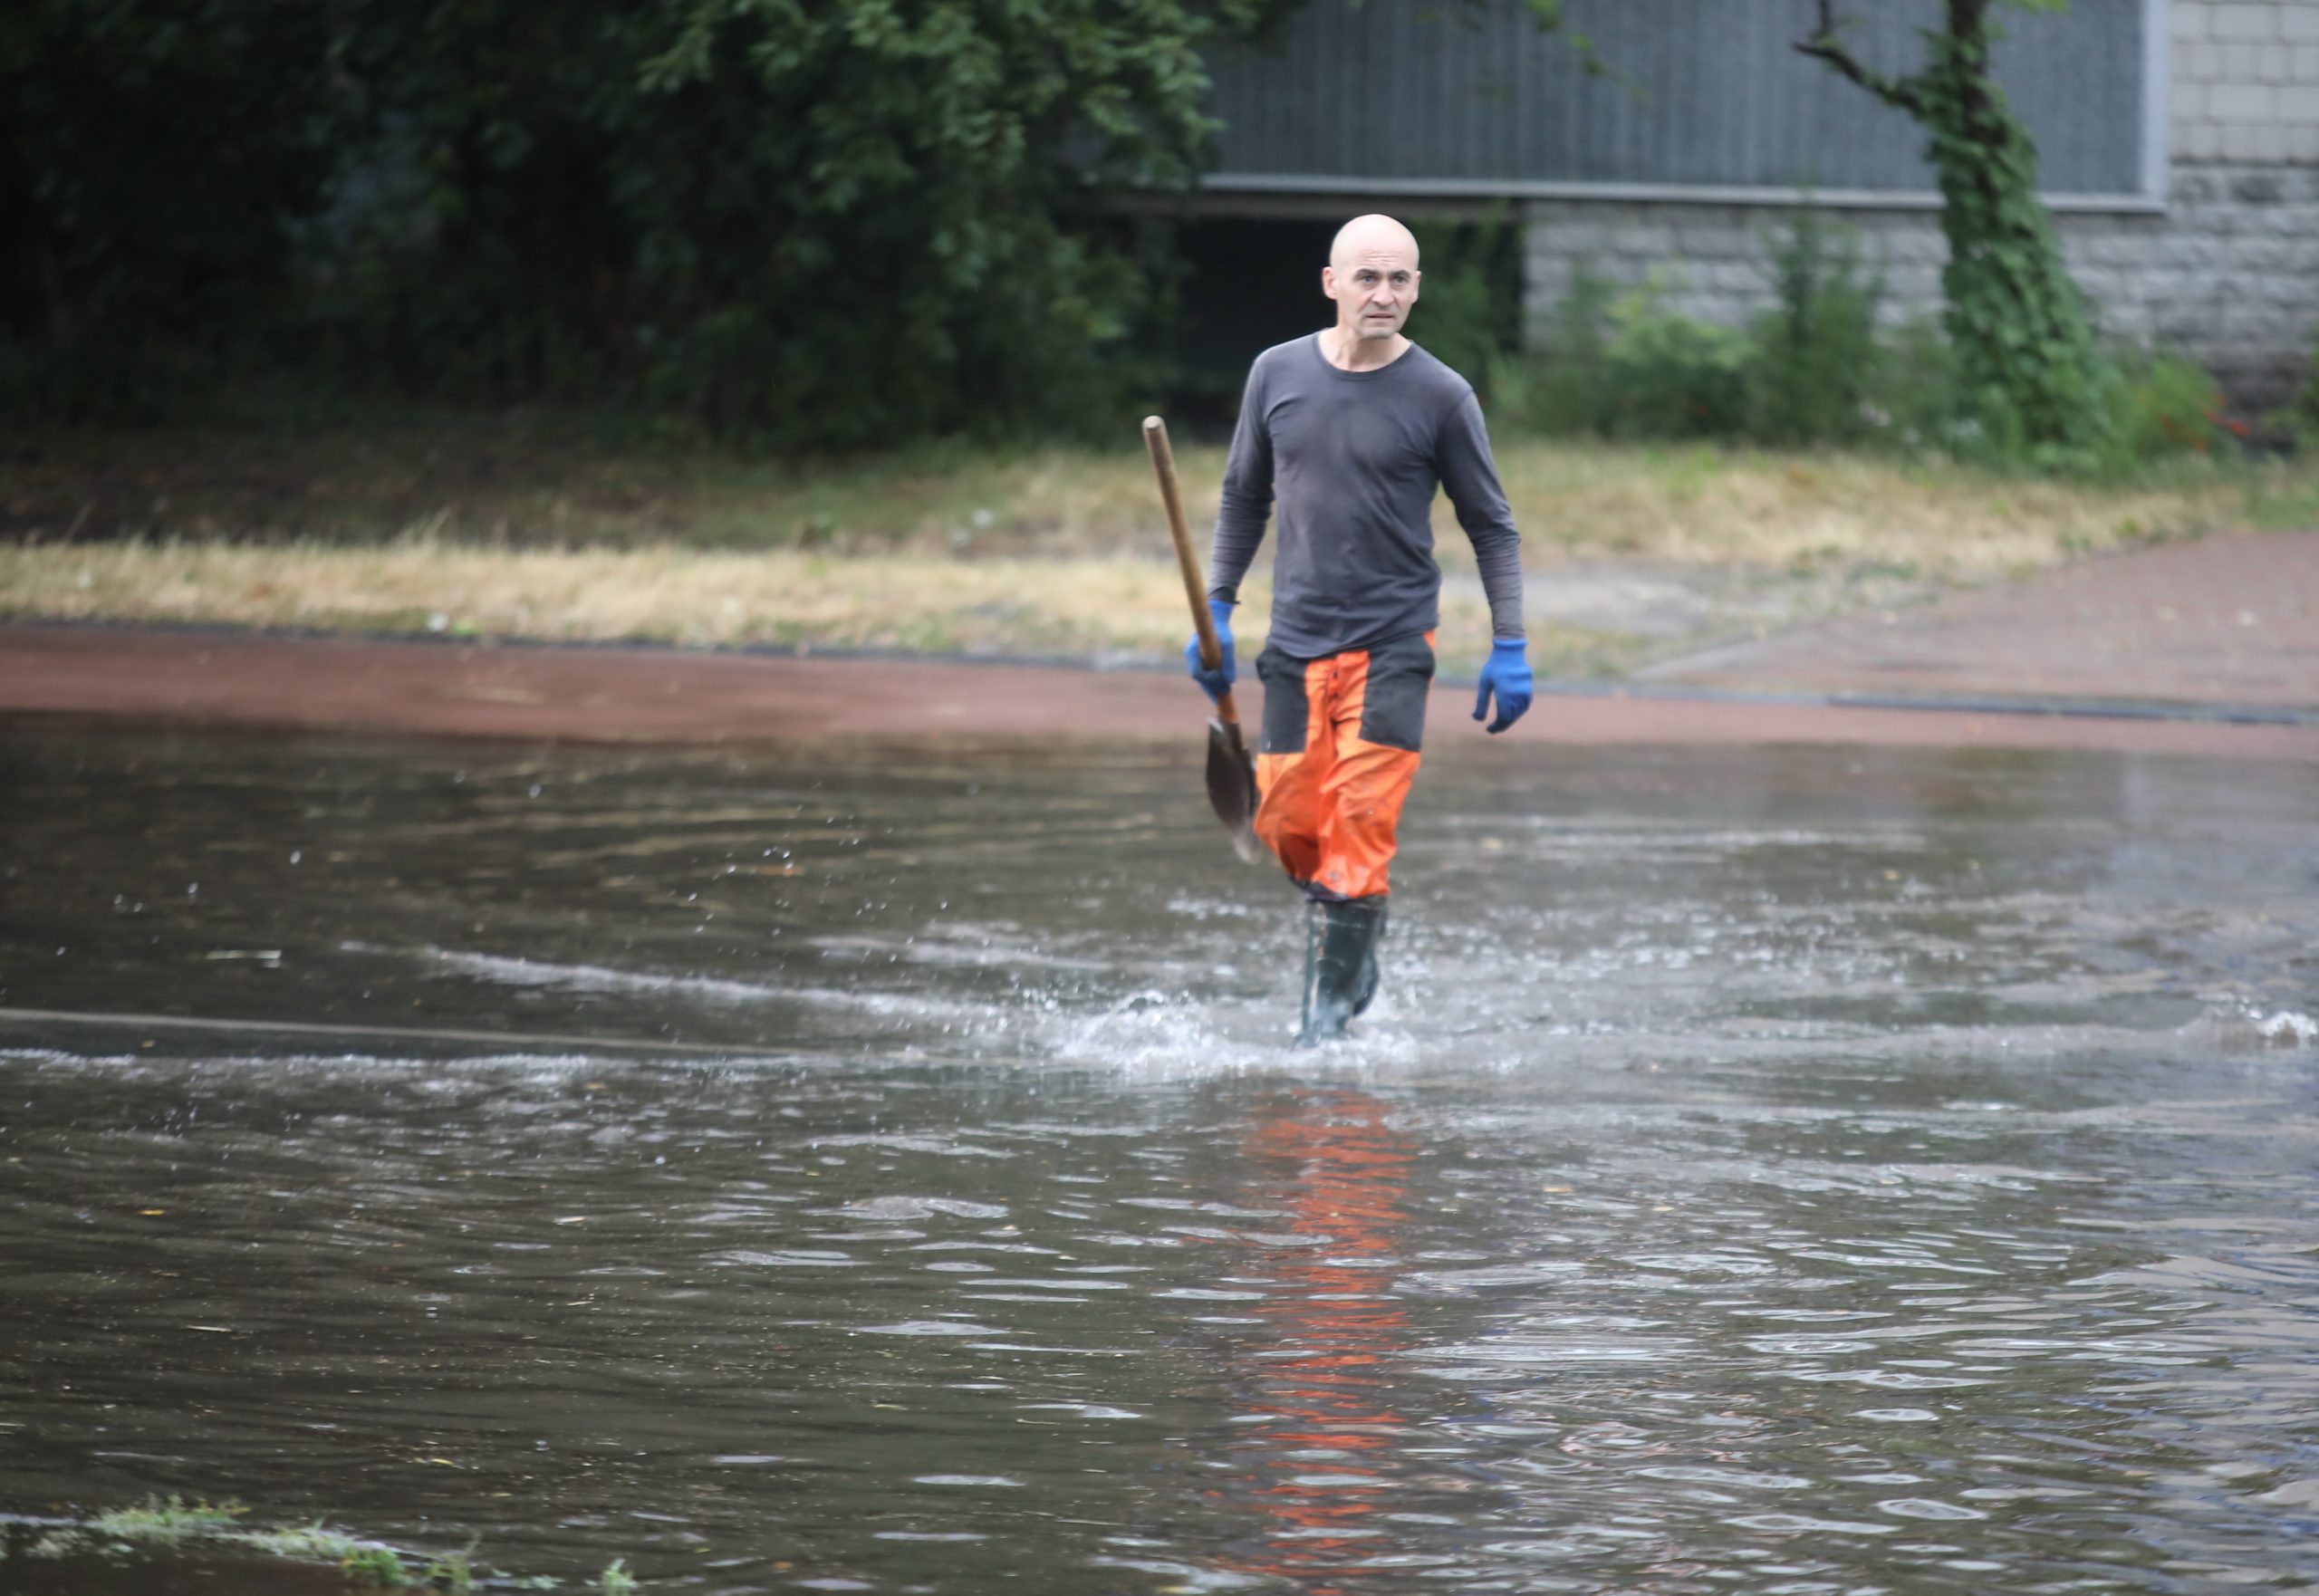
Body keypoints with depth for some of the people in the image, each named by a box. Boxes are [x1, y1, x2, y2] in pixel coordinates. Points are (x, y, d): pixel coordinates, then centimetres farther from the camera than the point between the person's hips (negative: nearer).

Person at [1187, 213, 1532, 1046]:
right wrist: (1216, 610, 9)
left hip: (1393, 642, -3)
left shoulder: (1440, 396, -4)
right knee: (1286, 824, 2)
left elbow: (1491, 527, 3)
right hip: (1296, 639, 3)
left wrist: (1509, 647, -3)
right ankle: (1348, 944, 28)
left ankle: (1332, 999, -4)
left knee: (1360, 822, -11)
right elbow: (1243, 499, 16)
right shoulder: (1278, 374, 4)